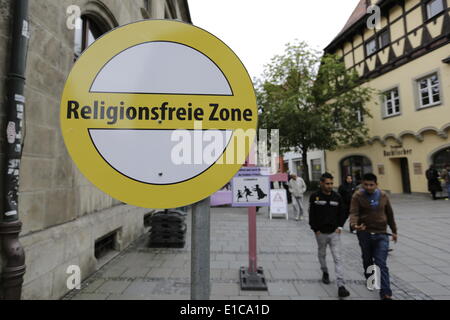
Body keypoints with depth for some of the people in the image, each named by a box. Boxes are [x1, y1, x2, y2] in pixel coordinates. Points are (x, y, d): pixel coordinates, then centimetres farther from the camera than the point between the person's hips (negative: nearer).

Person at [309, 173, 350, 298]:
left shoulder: (337, 197, -2)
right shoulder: (315, 197, -9)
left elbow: (342, 213, 8)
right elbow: (311, 214, -5)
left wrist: (339, 227, -2)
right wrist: (315, 229, -8)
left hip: (334, 232, 1)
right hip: (320, 233, 0)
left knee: (338, 258, -4)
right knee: (322, 254, 19)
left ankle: (341, 286, -1)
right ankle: (325, 273, 44)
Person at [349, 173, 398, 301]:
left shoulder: (383, 195, 2)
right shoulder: (358, 196, -9)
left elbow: (389, 214, 13)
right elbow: (354, 212, -18)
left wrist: (394, 231, 19)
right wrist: (354, 224, -38)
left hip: (381, 234, 1)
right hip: (364, 233, -1)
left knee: (381, 263, -3)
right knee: (367, 259, 19)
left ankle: (386, 293, 4)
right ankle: (369, 279, 44)